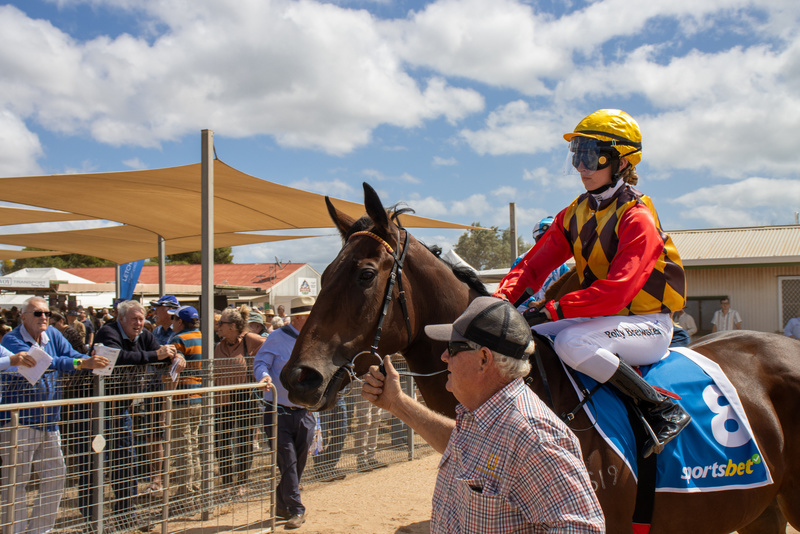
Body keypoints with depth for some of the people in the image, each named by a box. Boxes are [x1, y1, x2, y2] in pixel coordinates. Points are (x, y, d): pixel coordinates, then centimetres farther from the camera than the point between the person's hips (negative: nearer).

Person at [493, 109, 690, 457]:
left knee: (570, 342, -33)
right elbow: (534, 265, 4)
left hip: (646, 325, -7)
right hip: (599, 317, 8)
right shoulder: (574, 214, 8)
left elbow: (617, 290, -29)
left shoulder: (637, 219, -16)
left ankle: (665, 409, -21)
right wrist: (502, 299, -14)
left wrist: (555, 309, -33)